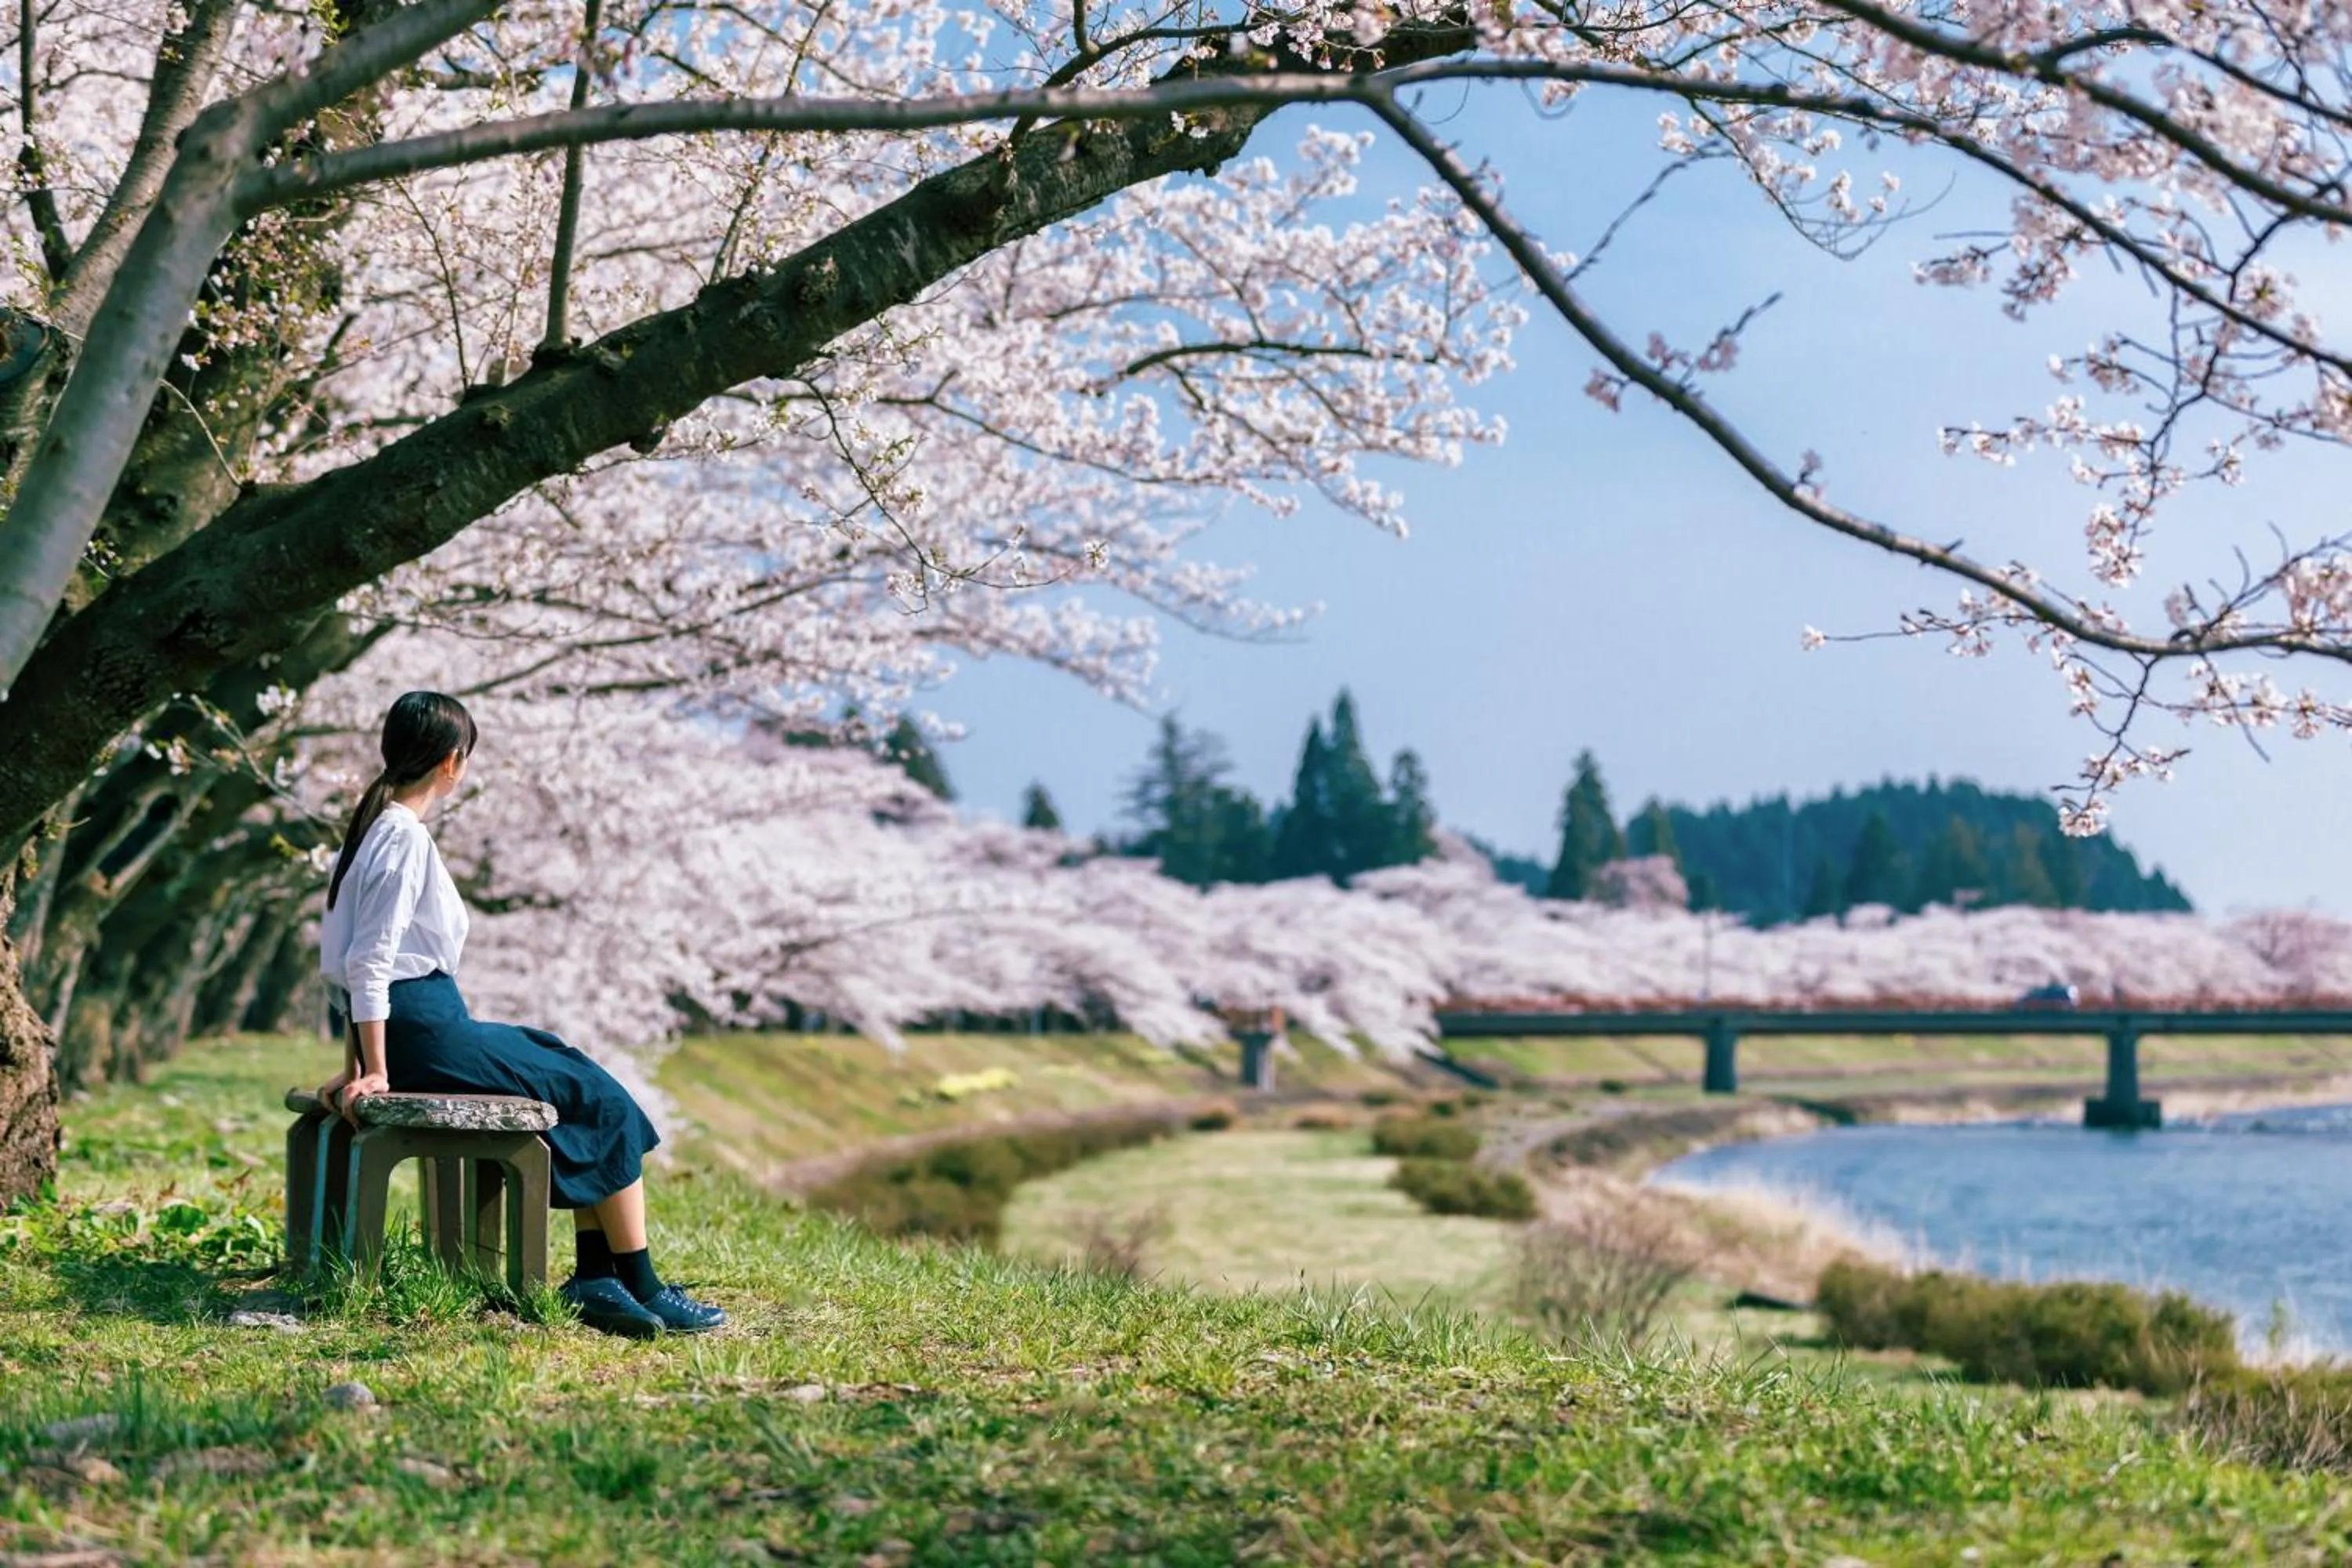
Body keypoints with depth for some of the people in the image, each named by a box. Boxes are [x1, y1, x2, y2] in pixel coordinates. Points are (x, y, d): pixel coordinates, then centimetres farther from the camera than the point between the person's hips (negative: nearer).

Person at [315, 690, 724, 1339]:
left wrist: (356, 1067, 21)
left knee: (580, 1081, 13)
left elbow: (355, 962, 19)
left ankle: (594, 1277, 7)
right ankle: (642, 1290, 4)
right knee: (603, 1103, -1)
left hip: (412, 1024, 10)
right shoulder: (407, 838, -15)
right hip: (422, 1028, -10)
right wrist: (376, 1072, -17)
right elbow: (369, 964, -20)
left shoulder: (375, 825, 15)